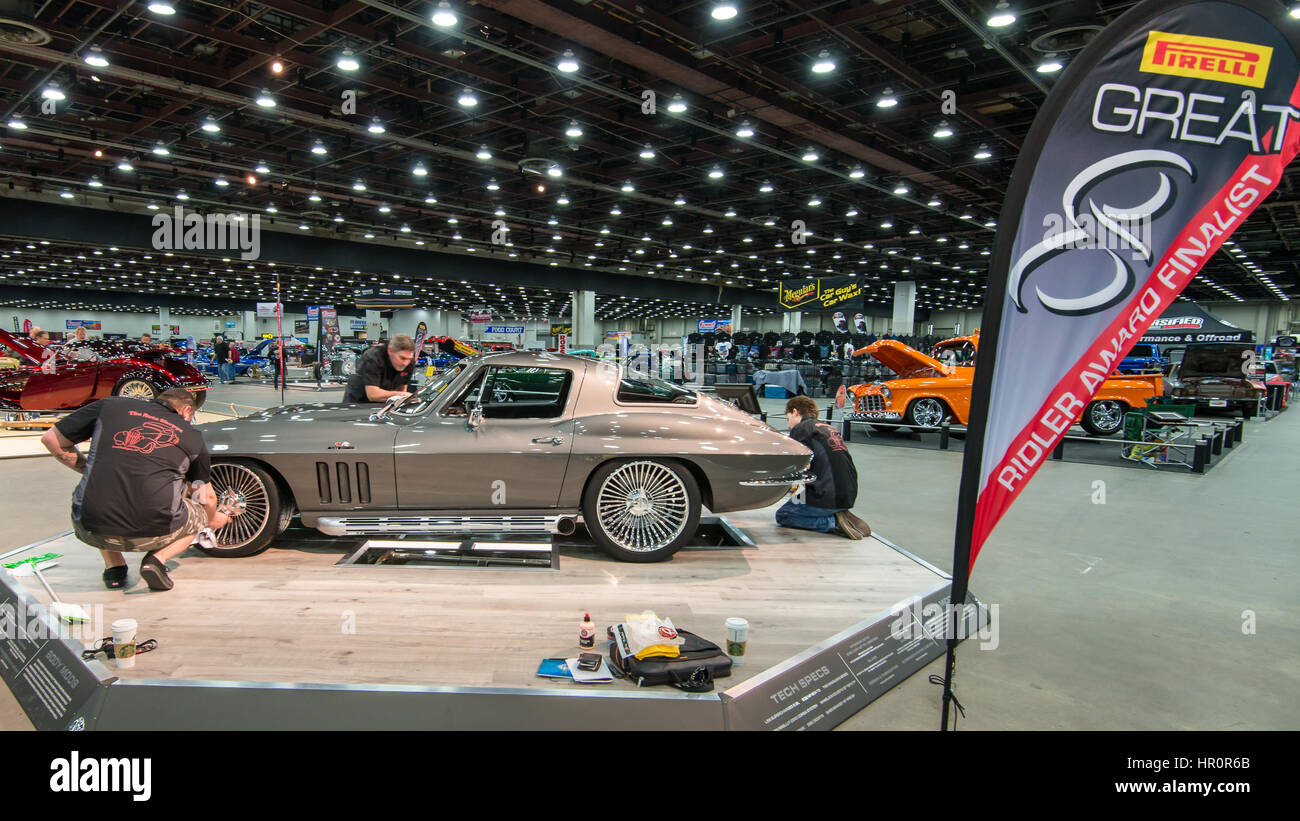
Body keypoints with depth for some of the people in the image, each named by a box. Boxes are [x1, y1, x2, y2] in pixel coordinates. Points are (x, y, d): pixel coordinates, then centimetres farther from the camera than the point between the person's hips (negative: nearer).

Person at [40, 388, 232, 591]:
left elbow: (51, 439, 18)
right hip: (152, 534, -2)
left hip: (92, 531, 2)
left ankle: (113, 566, 18)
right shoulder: (192, 436, 14)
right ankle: (158, 558, 1)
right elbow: (206, 499, 25)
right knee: (198, 517, 29)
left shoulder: (111, 405, 14)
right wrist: (213, 519, 47)